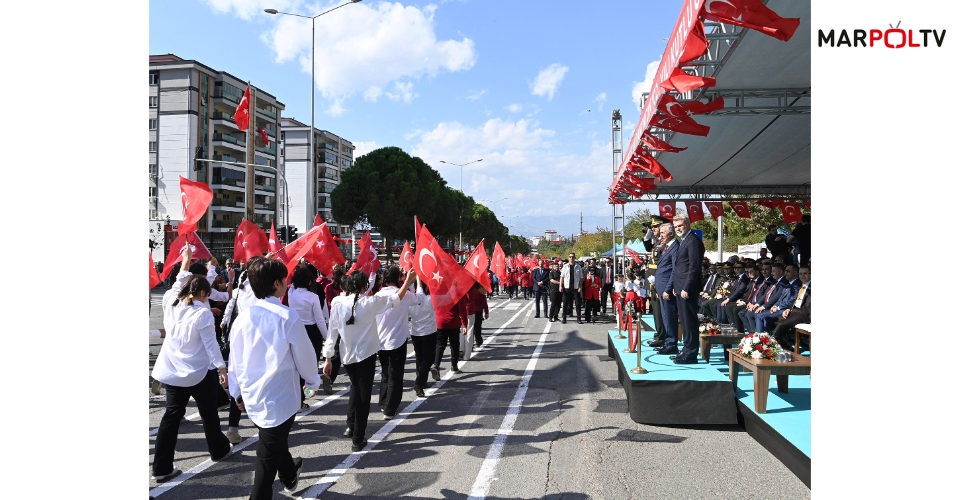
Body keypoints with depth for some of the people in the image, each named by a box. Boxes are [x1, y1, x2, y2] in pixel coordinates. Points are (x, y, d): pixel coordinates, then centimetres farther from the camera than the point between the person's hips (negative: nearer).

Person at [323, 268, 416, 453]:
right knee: (364, 395, 5)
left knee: (355, 388, 28)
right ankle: (358, 440, 9)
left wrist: (328, 358, 3)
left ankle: (350, 427, 27)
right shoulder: (370, 302, -14)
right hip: (366, 355, -3)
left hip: (346, 356, 4)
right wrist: (408, 281, 11)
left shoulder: (337, 303, -8)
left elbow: (332, 332, -4)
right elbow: (395, 299, -1)